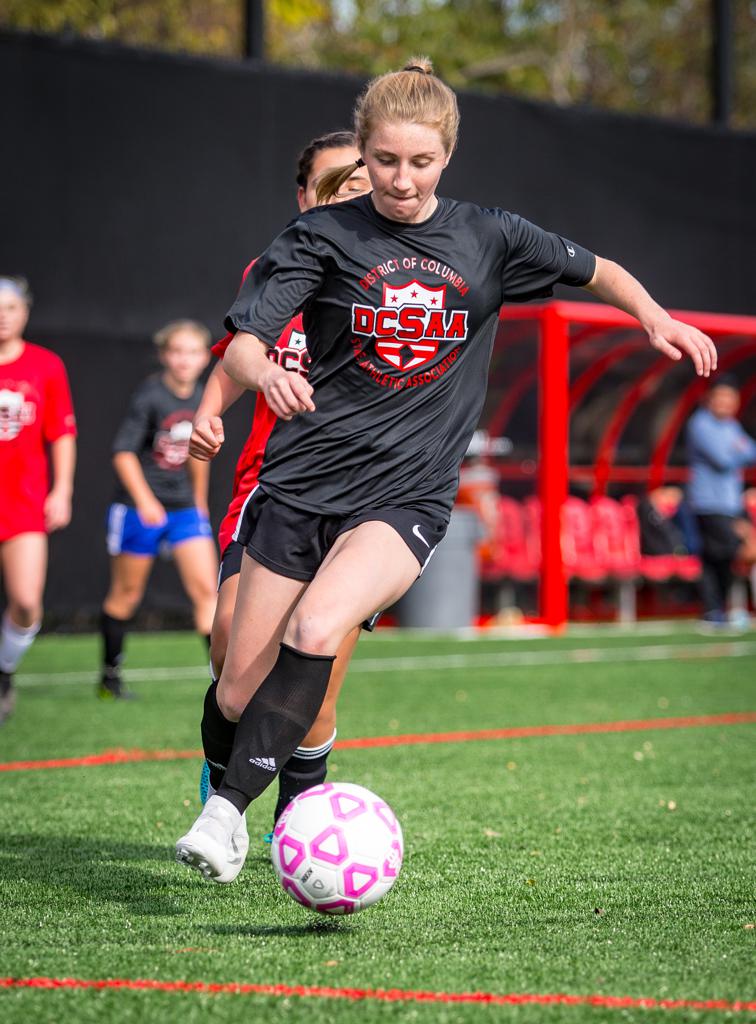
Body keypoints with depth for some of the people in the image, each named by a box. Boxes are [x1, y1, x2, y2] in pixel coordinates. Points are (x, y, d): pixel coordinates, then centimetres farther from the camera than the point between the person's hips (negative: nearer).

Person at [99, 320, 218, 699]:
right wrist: (144, 499, -29)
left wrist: (200, 501, 25)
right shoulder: (149, 395, -15)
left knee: (207, 590, -8)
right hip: (139, 508, -5)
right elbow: (123, 452, -19)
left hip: (184, 507, 5)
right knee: (126, 595, 8)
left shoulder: (203, 400, 3)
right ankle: (109, 675, 24)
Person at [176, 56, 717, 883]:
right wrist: (264, 372, -33)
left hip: (408, 496, 0)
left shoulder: (487, 240, 4)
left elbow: (596, 271, 20)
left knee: (315, 630, -29)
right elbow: (240, 344, -11)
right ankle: (226, 785, 35)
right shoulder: (323, 235, -2)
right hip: (301, 481, 1)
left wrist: (655, 318, 2)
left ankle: (230, 809, -22)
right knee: (239, 692, 4)